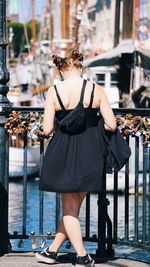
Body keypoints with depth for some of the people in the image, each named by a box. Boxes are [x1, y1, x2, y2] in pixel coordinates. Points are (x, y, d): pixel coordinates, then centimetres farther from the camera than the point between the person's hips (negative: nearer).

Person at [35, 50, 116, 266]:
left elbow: (47, 129, -7)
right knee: (75, 206, 15)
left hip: (62, 152, -1)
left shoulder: (54, 91, -6)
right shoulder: (95, 90, -4)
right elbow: (111, 125, -5)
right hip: (90, 153, 2)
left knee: (69, 208, 10)